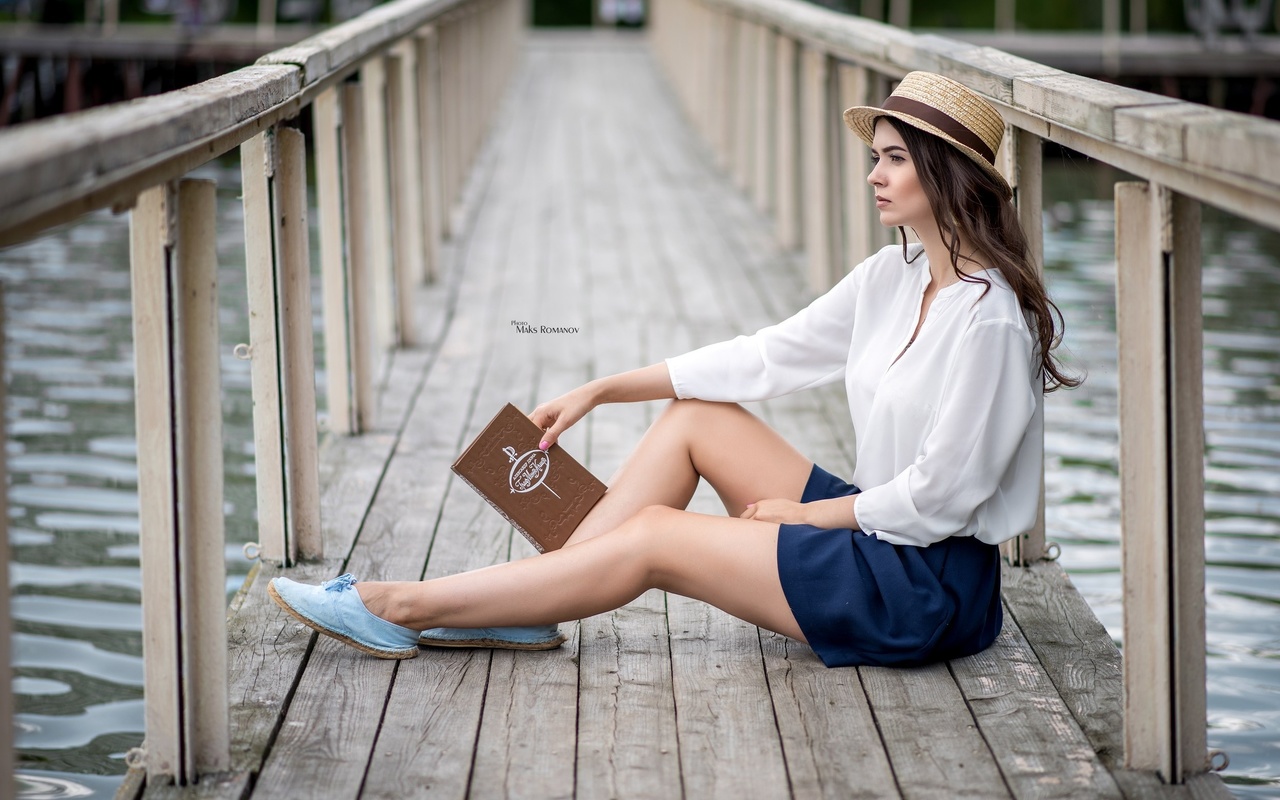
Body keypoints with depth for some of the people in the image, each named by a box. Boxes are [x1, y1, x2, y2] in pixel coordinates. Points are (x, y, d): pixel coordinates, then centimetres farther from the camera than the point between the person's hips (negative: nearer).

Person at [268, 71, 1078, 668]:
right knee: (693, 418, 4)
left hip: (933, 588, -8)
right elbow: (764, 357, 11)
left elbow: (937, 495, -20)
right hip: (882, 533, 8)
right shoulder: (895, 276, 7)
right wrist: (600, 391, 11)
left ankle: (400, 608, -2)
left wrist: (805, 511, -6)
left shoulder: (988, 318, -22)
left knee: (653, 536, -9)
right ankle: (528, 606, 1)